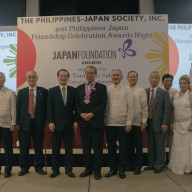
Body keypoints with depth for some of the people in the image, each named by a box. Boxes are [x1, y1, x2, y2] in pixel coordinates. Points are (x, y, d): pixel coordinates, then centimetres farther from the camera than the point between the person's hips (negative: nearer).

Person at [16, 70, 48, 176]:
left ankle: (39, 167, 22)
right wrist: (17, 122, 0)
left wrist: (45, 120, -5)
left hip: (38, 123, -1)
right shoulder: (21, 92, 8)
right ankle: (24, 167, 23)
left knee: (38, 147, 8)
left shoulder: (44, 91, 3)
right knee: (24, 147, 8)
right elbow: (18, 108, 5)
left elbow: (47, 107, 2)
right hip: (24, 123, 1)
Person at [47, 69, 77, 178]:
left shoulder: (73, 90, 4)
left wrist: (76, 121, -3)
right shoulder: (52, 91, 3)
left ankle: (69, 169, 18)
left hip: (69, 123, 1)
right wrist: (50, 122, -8)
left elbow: (76, 107, 3)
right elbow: (49, 108, -1)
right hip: (56, 123, 0)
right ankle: (55, 169, 19)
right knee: (55, 148, 7)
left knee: (69, 148, 7)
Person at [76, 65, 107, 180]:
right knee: (86, 147, 10)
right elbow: (77, 104, 8)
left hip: (97, 121, -3)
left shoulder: (102, 87, 1)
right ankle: (88, 169, 23)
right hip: (83, 121, 4)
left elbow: (103, 104, -8)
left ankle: (97, 170, 15)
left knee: (98, 147, 3)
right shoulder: (80, 88, 13)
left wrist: (92, 114, -16)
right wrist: (81, 114, -9)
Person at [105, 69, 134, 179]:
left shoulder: (127, 89, 0)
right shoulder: (107, 89, 4)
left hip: (123, 123, -2)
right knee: (111, 147, 11)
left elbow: (130, 107, -3)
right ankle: (113, 169, 26)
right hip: (109, 123, 2)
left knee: (123, 148, 7)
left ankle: (122, 170, 22)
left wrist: (129, 123, -7)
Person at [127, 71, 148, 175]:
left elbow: (145, 107, -4)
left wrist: (143, 122, -8)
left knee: (138, 146, 6)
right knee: (129, 145, 11)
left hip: (138, 122, -2)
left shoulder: (141, 91, -2)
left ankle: (138, 166, 19)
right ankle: (130, 164, 25)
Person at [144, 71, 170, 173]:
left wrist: (165, 123, -12)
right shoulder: (145, 92, 6)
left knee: (160, 145, 4)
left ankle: (159, 165, 18)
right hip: (148, 122, 3)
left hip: (159, 123, -3)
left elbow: (167, 109, -5)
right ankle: (152, 164, 24)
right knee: (150, 145, 10)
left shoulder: (164, 93, -1)